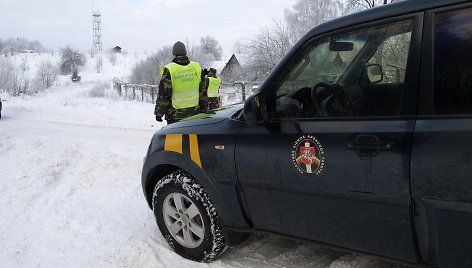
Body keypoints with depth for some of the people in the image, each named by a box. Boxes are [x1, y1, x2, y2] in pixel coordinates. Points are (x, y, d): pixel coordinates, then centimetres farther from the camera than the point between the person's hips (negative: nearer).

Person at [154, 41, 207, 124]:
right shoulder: (197, 67, 3)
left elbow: (163, 94, -9)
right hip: (194, 112, 4)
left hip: (175, 115, -4)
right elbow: (203, 91, 8)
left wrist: (159, 113, 0)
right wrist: (203, 109, 17)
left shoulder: (169, 70, -10)